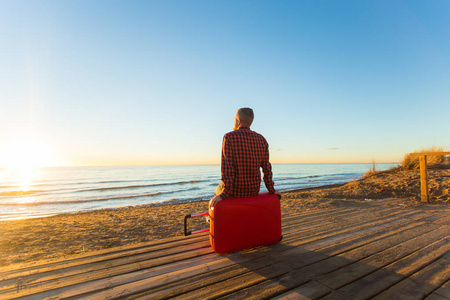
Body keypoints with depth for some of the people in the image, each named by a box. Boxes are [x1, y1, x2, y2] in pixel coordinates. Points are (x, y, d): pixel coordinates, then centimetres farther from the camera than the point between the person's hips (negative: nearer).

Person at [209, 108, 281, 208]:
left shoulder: (229, 137, -15)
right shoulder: (261, 139, -1)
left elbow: (227, 167, -22)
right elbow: (266, 167, 1)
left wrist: (223, 194, -19)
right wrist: (271, 190, 10)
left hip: (234, 190, -4)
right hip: (253, 190, 5)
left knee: (217, 193, 31)